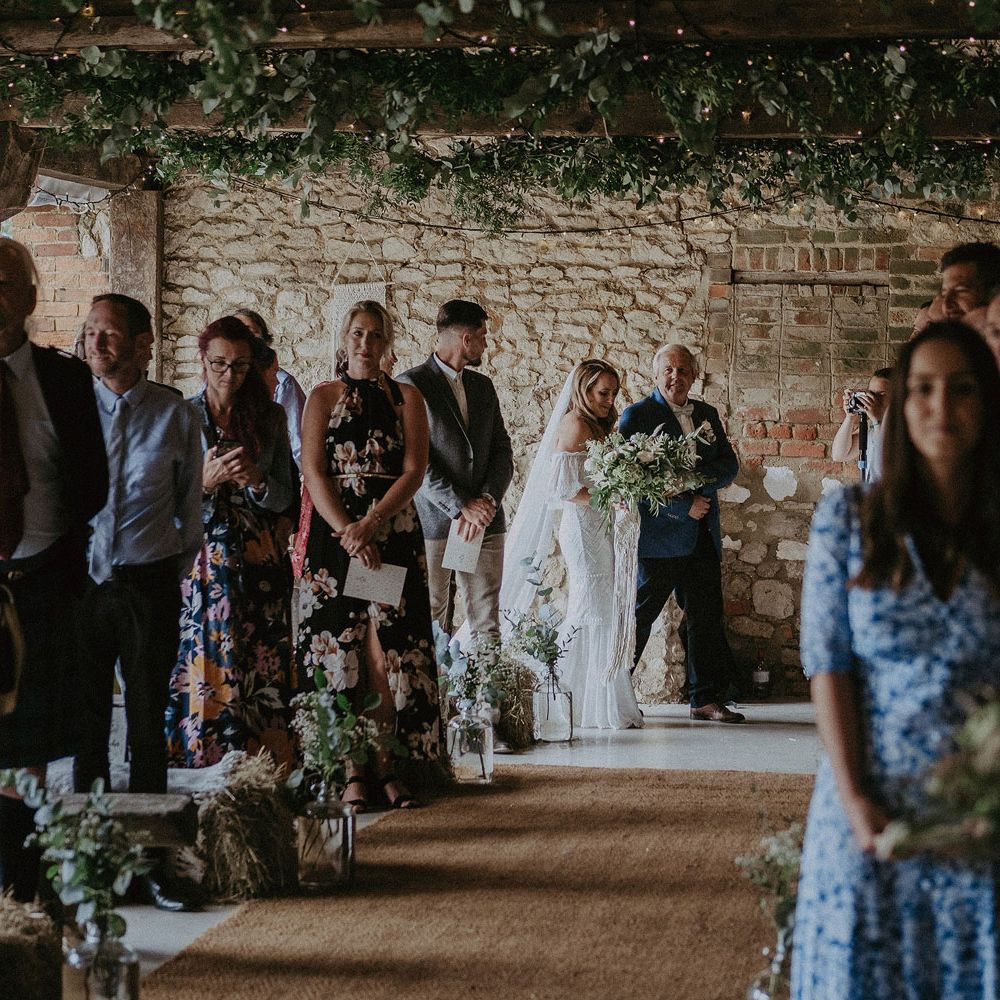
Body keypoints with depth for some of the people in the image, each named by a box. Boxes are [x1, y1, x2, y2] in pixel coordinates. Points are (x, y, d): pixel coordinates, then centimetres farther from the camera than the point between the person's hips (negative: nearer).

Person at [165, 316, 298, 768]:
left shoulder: (269, 417, 8)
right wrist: (204, 481, -20)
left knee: (259, 668, -1)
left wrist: (255, 480, -14)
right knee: (201, 664, -5)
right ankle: (202, 769, 3)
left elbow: (284, 497, 6)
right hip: (200, 559, -2)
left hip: (257, 561, 2)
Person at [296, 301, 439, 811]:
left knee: (389, 651, -4)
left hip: (393, 533, 1)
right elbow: (313, 470, -1)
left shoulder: (407, 397, 10)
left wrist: (370, 525, -13)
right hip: (335, 533, 0)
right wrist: (347, 531, -14)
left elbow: (414, 470, 0)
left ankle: (386, 767, -1)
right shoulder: (323, 396, 9)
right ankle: (353, 772, -1)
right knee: (340, 650, -4)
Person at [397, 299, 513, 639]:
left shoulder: (483, 386, 18)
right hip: (433, 522, -5)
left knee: (487, 621, 2)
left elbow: (502, 449, 12)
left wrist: (489, 499, -6)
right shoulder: (411, 385, -3)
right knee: (431, 621, -3)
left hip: (485, 521, 6)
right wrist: (461, 507, -16)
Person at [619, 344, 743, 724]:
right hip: (658, 534, -5)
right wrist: (684, 506, -15)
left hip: (703, 536, 6)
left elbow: (729, 465, 6)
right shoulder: (637, 416, -4)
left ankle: (706, 699, 11)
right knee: (639, 616, 2)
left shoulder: (707, 414, 14)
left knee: (707, 617, 5)